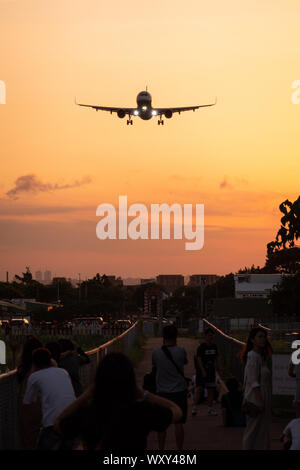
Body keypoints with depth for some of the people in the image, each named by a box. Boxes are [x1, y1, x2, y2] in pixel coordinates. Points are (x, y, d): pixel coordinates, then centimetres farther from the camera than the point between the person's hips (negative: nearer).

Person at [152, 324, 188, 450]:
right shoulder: (180, 351, -9)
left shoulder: (156, 353, -5)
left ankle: (161, 449, 15)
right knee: (179, 423, 3)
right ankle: (179, 449, 6)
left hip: (162, 392, 1)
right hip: (179, 391, -1)